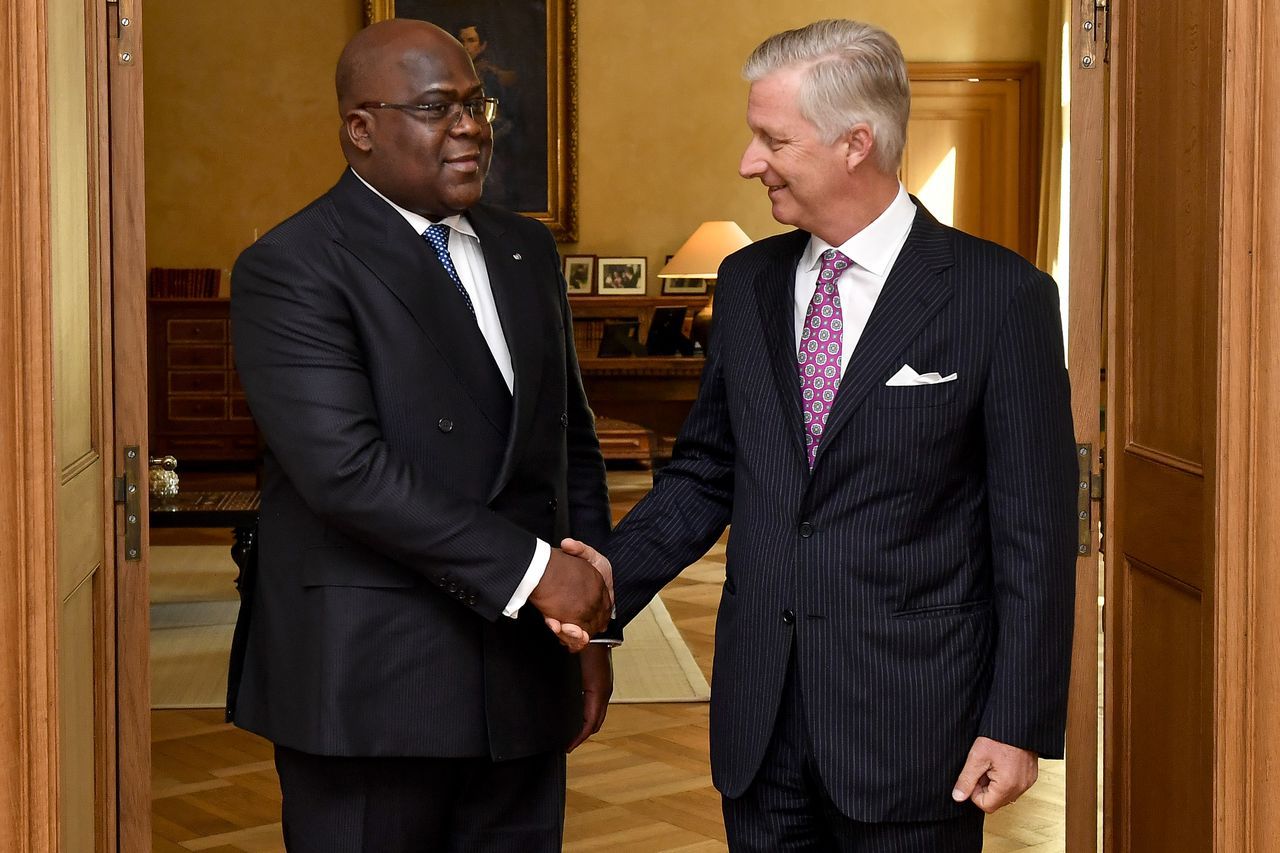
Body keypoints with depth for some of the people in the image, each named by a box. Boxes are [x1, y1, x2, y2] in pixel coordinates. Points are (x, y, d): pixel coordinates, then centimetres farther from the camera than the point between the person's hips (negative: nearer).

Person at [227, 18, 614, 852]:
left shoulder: (527, 251, 14)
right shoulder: (292, 268, -9)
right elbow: (344, 467, -20)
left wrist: (591, 622, 12)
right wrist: (531, 568, -21)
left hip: (521, 680, 6)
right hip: (370, 688, -6)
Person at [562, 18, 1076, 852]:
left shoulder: (1001, 295, -9)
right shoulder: (747, 282, 7)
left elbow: (1033, 530, -8)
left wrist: (1019, 724, -9)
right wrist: (614, 575, -3)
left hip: (911, 718, -4)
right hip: (760, 717, 5)